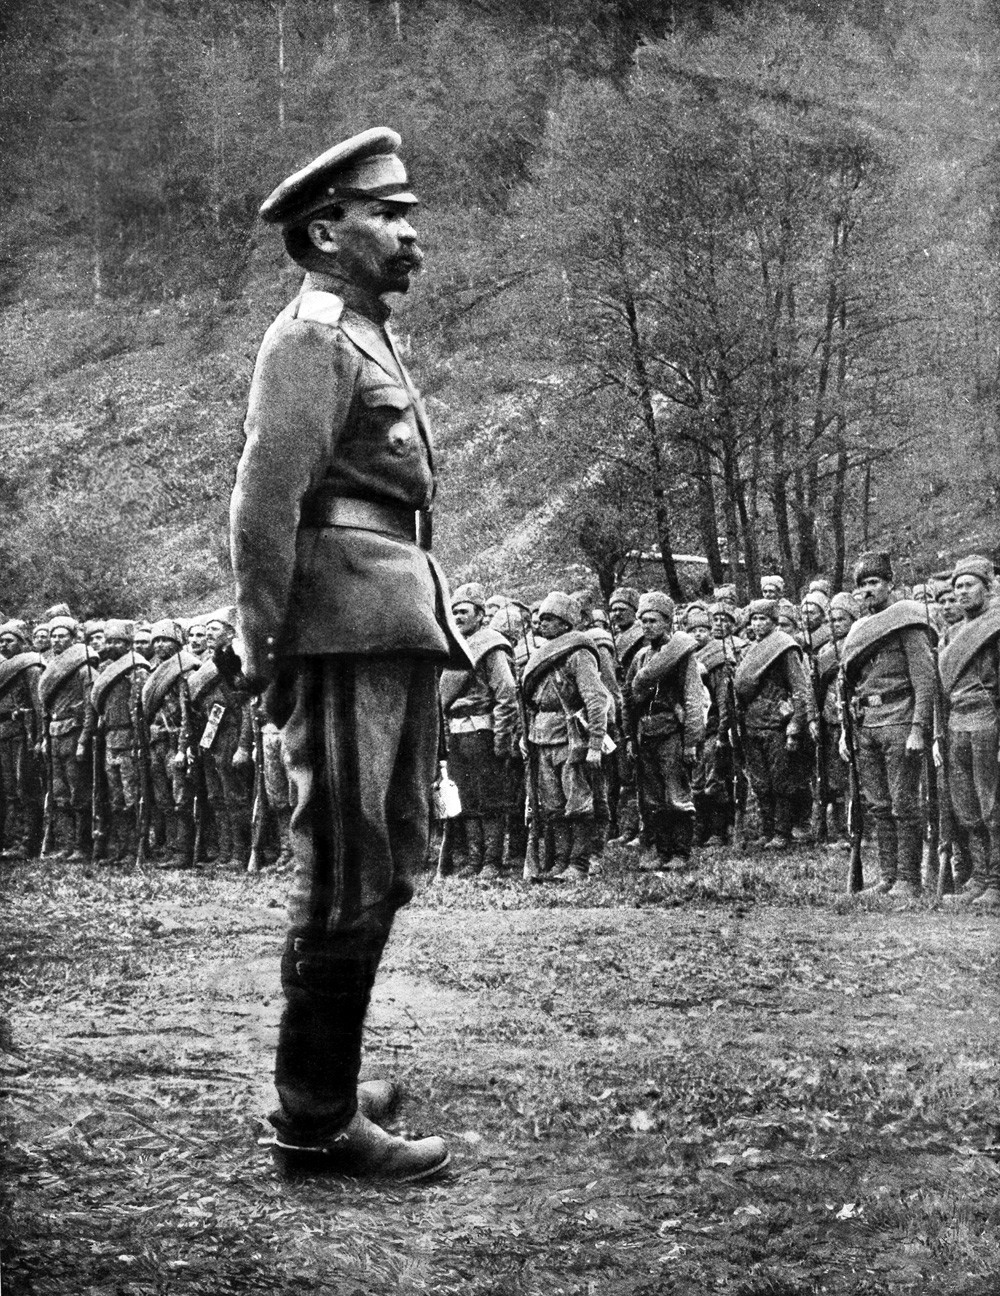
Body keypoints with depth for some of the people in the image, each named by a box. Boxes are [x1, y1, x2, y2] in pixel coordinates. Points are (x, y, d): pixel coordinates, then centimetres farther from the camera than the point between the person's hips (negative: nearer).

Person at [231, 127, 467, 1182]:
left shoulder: (366, 339, 21)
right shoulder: (310, 339, -9)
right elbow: (263, 507, -17)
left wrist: (428, 622, 18)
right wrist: (267, 653, -17)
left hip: (400, 632, 10)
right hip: (346, 632, -10)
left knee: (389, 865, 16)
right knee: (346, 881, -6)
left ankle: (323, 1080, 28)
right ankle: (314, 1124, 1)